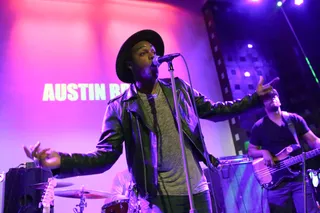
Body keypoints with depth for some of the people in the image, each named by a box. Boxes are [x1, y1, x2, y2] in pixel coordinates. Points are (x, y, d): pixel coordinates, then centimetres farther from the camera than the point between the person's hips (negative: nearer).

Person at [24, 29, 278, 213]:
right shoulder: (120, 107, -6)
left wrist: (255, 98, 9)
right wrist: (61, 161, -28)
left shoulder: (179, 87, 5)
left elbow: (213, 110, 12)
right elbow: (105, 154, -12)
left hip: (198, 187, 4)